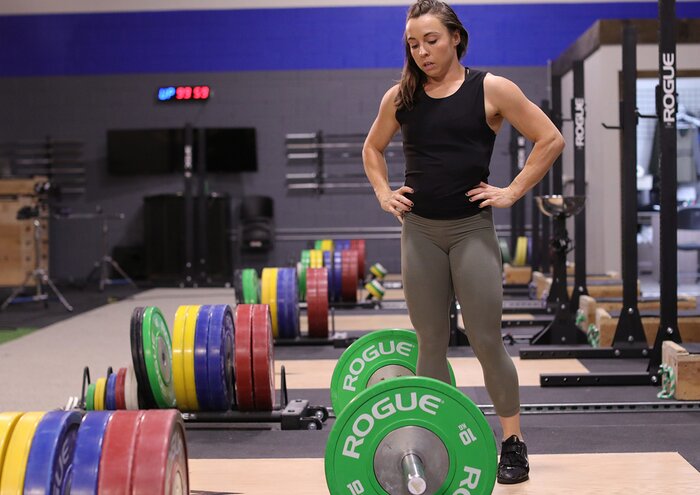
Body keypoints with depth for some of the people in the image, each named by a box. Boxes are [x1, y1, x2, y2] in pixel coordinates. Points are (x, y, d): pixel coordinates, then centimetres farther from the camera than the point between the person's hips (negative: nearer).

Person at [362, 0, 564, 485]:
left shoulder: (491, 89, -4)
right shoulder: (401, 96, 5)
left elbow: (551, 140, -2)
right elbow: (372, 149, 21)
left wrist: (513, 191, -5)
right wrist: (384, 193, 7)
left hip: (472, 229, -3)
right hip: (419, 231, 3)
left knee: (487, 340, -3)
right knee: (431, 344, 8)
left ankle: (514, 442, 12)